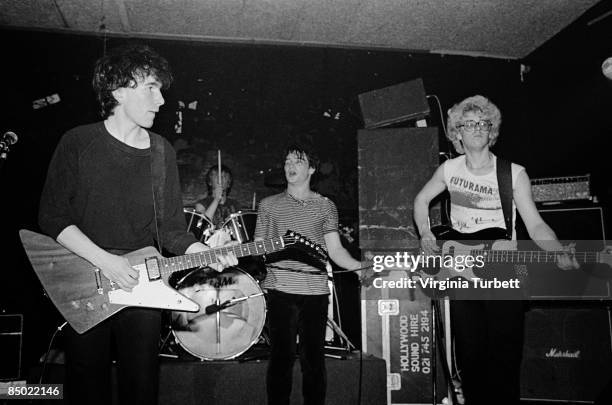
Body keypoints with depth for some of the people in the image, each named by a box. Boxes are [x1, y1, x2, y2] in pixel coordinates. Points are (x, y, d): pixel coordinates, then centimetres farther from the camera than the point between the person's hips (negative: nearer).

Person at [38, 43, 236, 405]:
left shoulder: (162, 152, 4)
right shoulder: (78, 143, -5)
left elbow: (171, 228, 5)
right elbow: (52, 217, -7)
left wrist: (208, 254, -12)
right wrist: (104, 260, -17)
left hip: (142, 287, 2)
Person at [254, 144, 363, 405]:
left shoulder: (325, 207, 10)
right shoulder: (268, 205, 11)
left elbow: (335, 251, 5)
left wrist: (361, 266, -10)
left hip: (315, 290, 1)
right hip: (279, 289, 0)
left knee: (313, 359, 5)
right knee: (281, 357, 2)